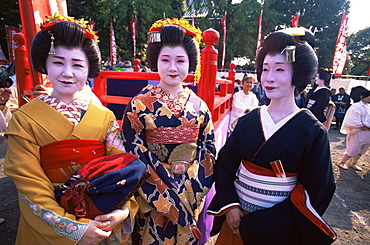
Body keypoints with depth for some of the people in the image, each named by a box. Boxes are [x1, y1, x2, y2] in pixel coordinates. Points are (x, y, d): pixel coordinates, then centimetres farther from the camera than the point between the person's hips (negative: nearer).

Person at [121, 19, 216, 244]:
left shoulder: (199, 106, -1)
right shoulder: (140, 105, -11)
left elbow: (208, 150, 4)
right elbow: (133, 153, -10)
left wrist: (194, 189, -5)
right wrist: (162, 197, -13)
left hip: (192, 195, 3)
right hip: (153, 196, -2)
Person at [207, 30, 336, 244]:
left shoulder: (313, 133, -13)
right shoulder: (248, 121, -5)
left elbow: (315, 195, -11)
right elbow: (225, 163, -1)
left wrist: (257, 224, -15)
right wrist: (230, 204, -12)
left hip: (275, 227, -3)